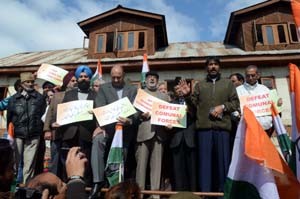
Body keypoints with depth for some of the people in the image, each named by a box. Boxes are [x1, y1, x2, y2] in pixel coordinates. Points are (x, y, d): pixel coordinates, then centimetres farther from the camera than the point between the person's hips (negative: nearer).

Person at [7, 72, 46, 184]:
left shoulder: (40, 98, 5)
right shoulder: (14, 99, 9)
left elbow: (44, 115, 5)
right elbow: (9, 117, 10)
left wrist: (39, 129, 0)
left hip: (33, 136, -1)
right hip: (17, 135, 1)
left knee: (30, 163, 2)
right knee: (15, 161, 5)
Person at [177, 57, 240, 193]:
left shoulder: (228, 83, 16)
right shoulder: (199, 85, 19)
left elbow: (236, 103, 8)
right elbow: (194, 104, 11)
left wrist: (223, 107, -8)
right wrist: (187, 95, -7)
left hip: (222, 127, 0)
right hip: (204, 127, 1)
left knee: (222, 160, 3)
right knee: (205, 160, 2)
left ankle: (223, 191, 14)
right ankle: (205, 192, 8)